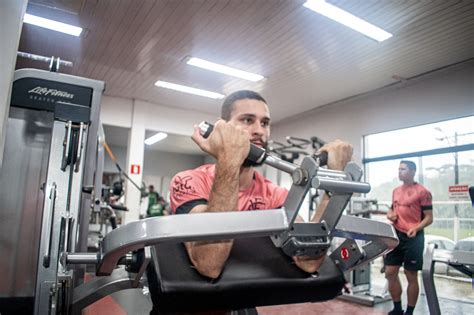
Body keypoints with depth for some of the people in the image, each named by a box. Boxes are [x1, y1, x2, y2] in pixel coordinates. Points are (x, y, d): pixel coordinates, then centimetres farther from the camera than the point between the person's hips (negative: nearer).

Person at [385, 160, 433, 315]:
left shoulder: (422, 192, -8)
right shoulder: (396, 191, 13)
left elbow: (429, 218, -9)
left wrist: (416, 228, -25)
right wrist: (390, 214, 2)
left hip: (413, 238, -6)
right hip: (396, 236, 7)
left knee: (411, 276, 4)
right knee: (390, 273, 8)